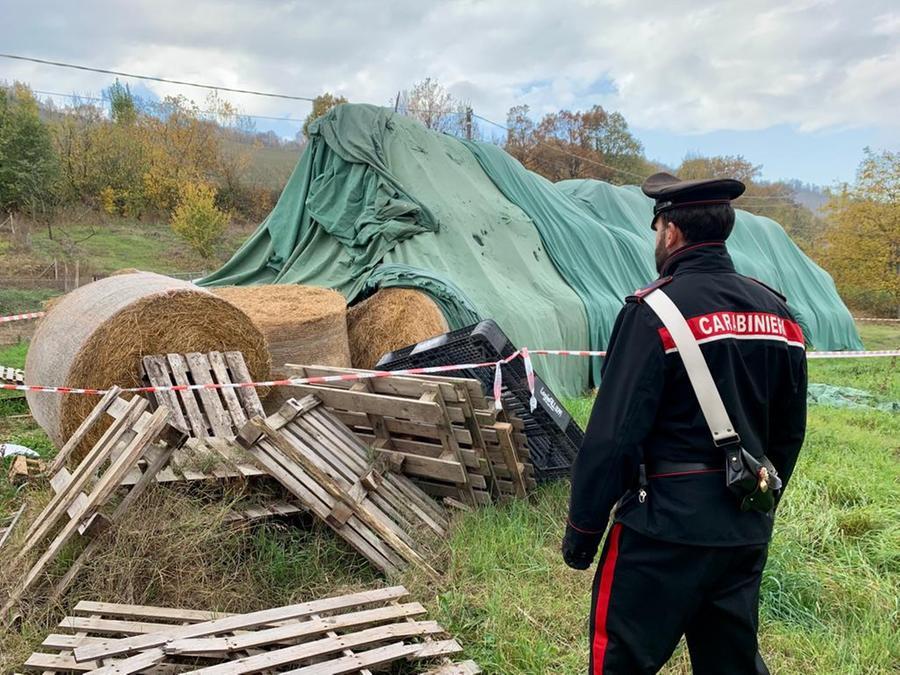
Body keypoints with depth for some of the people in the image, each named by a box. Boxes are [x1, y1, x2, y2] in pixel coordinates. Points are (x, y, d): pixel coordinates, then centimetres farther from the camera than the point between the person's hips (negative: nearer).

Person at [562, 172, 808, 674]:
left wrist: (582, 529, -8)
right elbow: (790, 432, 12)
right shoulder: (778, 312, 5)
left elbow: (612, 434, -18)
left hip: (666, 525, -7)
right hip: (747, 533, 7)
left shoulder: (654, 312, -16)